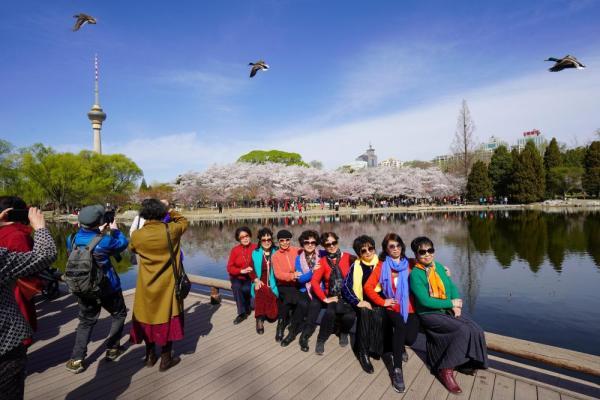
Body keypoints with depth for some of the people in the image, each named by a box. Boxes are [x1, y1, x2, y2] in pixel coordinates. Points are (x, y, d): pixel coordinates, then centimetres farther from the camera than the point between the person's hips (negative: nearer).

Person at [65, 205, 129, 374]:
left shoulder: (72, 239, -8)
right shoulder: (104, 241, -22)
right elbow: (123, 243, -4)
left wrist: (98, 232, 11)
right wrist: (114, 229, 9)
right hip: (108, 288, -4)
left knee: (86, 322, 19)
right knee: (119, 315, 19)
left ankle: (76, 360, 16)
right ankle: (112, 349, 26)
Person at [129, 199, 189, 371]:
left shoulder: (137, 235, -11)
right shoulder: (171, 231, -16)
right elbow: (184, 221, 7)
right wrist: (170, 211, 12)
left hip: (147, 286, 2)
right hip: (167, 285, -2)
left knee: (147, 317, 19)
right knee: (167, 318, 11)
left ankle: (150, 356, 33)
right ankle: (166, 359, 21)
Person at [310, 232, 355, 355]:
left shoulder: (347, 257, -2)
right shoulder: (323, 261, 3)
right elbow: (314, 281, -4)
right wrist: (324, 298, -14)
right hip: (332, 296, 1)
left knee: (349, 316, -27)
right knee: (331, 312, -30)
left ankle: (343, 333, 9)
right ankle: (321, 340, -5)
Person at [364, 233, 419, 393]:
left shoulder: (409, 264, 7)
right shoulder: (382, 266, 3)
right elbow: (368, 287, -2)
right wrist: (382, 301, -8)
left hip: (410, 308, 2)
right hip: (392, 308, -2)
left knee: (410, 338, -18)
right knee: (400, 325, -32)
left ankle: (398, 347, 22)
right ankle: (397, 370, -20)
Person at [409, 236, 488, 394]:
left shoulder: (439, 267, 7)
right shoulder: (415, 274, -15)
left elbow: (452, 286, 9)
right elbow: (425, 301, -20)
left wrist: (456, 305, -9)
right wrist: (451, 303, -15)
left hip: (448, 310, 7)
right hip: (430, 314, -6)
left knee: (477, 331, -10)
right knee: (463, 330, -23)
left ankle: (464, 362, 13)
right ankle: (445, 369, -8)